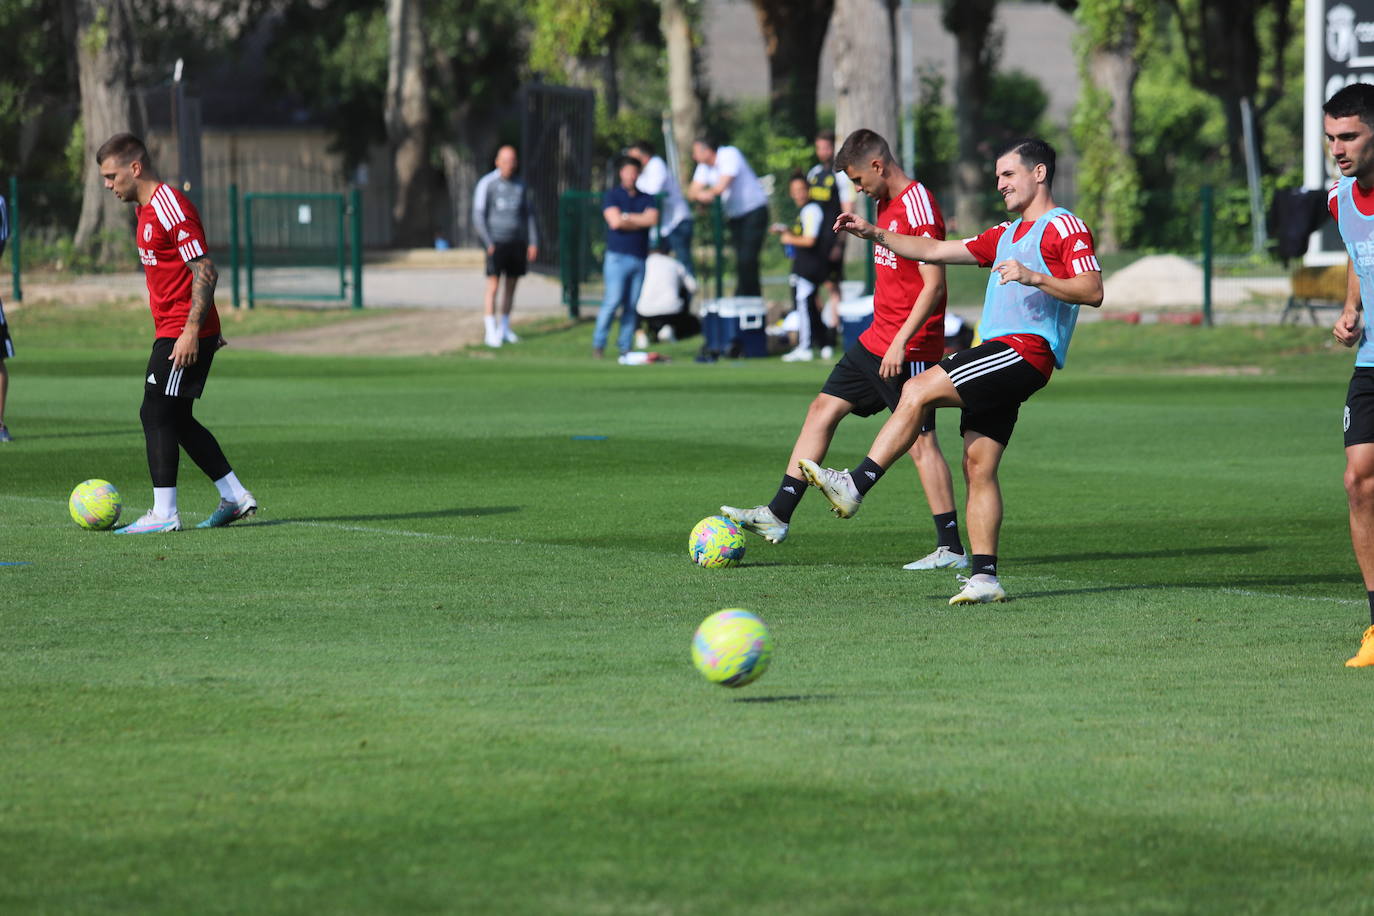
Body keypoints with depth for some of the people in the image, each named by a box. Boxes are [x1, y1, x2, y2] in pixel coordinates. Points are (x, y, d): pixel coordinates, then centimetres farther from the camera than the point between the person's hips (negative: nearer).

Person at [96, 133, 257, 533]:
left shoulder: (171, 209, -17)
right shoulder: (145, 209, 15)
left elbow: (205, 272, -20)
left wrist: (192, 331, -24)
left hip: (183, 335, -10)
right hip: (170, 331, 10)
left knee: (156, 414, -9)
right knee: (176, 420, 12)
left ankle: (164, 513, -8)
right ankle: (235, 497, 17)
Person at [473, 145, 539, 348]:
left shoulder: (520, 186, 12)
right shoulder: (487, 184, -3)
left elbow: (529, 215, 15)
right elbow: (479, 215, -5)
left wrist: (533, 243, 5)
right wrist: (489, 243, -13)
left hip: (517, 243, 5)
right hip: (497, 244, -5)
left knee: (511, 287, 8)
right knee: (493, 287, -9)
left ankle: (505, 329, 16)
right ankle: (491, 332, -9)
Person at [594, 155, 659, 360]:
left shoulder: (646, 198, 15)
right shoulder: (612, 195, 4)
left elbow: (652, 219, -2)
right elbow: (615, 221, -10)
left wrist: (627, 217, -5)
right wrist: (640, 221, 0)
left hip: (640, 257, 4)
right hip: (618, 256, -4)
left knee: (632, 305, 1)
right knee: (613, 301, -12)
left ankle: (625, 348, 5)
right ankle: (598, 344, -3)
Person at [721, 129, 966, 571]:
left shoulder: (918, 207, -17)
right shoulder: (886, 204, 13)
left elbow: (933, 285, -22)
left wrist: (901, 341, -25)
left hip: (909, 348, -10)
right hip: (877, 338, 10)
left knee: (920, 441, -7)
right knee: (822, 410, 9)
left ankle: (951, 548, -3)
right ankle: (778, 515, 10)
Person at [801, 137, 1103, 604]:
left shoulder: (1063, 227, -1)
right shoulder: (1006, 234, 27)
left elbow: (1093, 291, -13)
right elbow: (937, 251, 28)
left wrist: (1034, 277, -23)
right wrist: (875, 234, 20)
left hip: (1025, 350, -9)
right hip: (997, 354, 9)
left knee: (917, 391, -18)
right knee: (978, 465, 2)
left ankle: (855, 486, -20)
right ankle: (984, 577, 0)